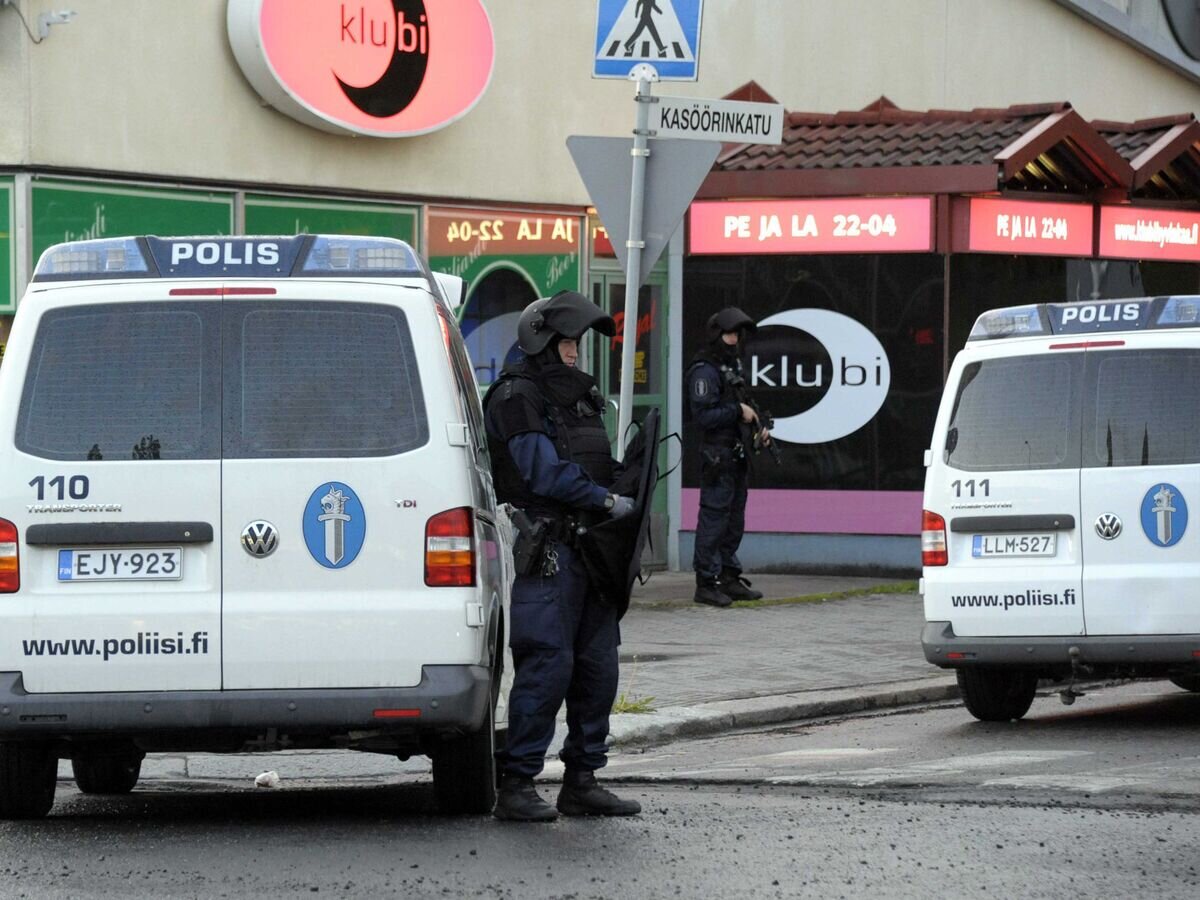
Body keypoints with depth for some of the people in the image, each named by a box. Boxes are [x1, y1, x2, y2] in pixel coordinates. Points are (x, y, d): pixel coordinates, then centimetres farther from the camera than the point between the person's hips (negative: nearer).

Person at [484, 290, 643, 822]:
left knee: (597, 666, 9)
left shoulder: (576, 395, 22)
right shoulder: (516, 397, -7)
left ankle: (582, 782, 16)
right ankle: (516, 787, -7)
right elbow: (544, 472, -16)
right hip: (545, 552, -9)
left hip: (588, 548, 9)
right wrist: (607, 502, -13)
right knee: (546, 667, -11)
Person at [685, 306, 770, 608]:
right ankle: (706, 583, -6)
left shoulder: (732, 366, 17)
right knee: (714, 518, -8)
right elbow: (704, 415, -21)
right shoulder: (704, 371, -13)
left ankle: (729, 577, 20)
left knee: (735, 518, 13)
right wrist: (738, 411, -18)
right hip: (717, 455, -10)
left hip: (737, 455, 10)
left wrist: (757, 427, 11)